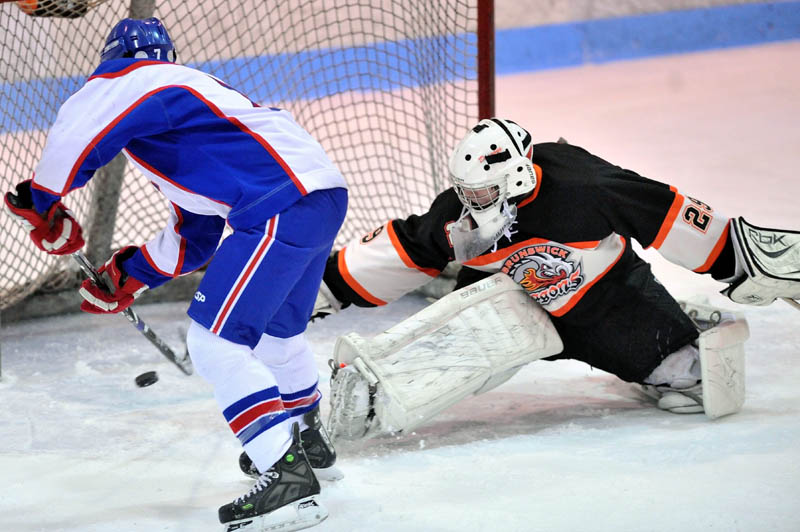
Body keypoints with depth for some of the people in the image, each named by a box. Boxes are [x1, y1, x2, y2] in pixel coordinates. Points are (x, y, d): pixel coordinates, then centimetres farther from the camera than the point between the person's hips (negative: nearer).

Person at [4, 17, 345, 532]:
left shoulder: (135, 79, 3)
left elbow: (78, 128, -14)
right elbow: (194, 238, 32)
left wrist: (43, 203, 0)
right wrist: (128, 275, 30)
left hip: (283, 207, -10)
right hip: (323, 194, 10)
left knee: (216, 340, -11)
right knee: (275, 329, 31)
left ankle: (289, 478, -18)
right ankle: (308, 443, 52)